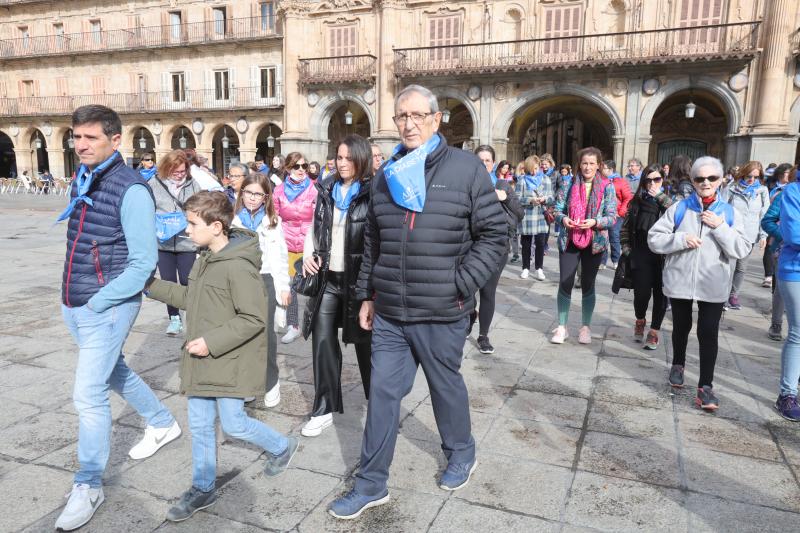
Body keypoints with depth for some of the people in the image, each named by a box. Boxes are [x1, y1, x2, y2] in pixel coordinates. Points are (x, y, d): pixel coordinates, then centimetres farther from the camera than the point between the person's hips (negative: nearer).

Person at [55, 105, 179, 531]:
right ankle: (162, 423, 44)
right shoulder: (80, 181, 7)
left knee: (88, 395, -4)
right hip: (74, 304, 9)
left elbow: (144, 262, -18)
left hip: (107, 308, -8)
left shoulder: (131, 190, -17)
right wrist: (72, 297, 13)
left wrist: (98, 301, -17)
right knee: (113, 372, 22)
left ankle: (88, 487, 15)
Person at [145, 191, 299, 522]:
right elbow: (191, 298, 16)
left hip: (230, 361, -8)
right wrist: (152, 286, 10)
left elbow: (254, 319, -23)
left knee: (233, 424, 4)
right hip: (201, 360, 8)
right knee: (199, 424, 14)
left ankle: (282, 446, 31)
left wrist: (212, 341, -22)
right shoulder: (206, 257, 6)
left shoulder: (238, 266, -23)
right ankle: (203, 488, 30)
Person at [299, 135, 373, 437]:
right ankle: (324, 409, 22)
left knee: (365, 343, 10)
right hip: (327, 278, 5)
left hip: (359, 279, -5)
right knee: (323, 342, 8)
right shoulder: (326, 190, 9)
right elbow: (314, 229, 17)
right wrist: (309, 255, 0)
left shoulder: (372, 193, -9)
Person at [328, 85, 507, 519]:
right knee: (382, 393, 9)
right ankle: (371, 484, 23)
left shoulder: (466, 169, -5)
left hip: (441, 313, -4)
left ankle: (461, 455, 42)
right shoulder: (387, 175, 9)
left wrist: (462, 284, -13)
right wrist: (367, 294, 14)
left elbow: (494, 233, -5)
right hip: (389, 313, 4)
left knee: (446, 385, 15)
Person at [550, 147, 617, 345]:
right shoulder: (570, 184, 3)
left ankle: (586, 327, 22)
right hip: (569, 241, 1)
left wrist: (595, 222, -23)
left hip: (594, 242, -1)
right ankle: (562, 326, 11)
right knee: (565, 283, -2)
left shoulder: (607, 187, -1)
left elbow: (612, 217, -5)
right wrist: (563, 219, -19)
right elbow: (558, 209, 3)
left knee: (588, 284, 9)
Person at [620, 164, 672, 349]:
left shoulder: (669, 199, 1)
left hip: (664, 257, -1)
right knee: (641, 293, -4)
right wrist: (627, 250, 5)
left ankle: (654, 331, 23)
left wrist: (661, 197, -18)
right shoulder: (638, 200, 6)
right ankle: (640, 320, 27)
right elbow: (625, 228, 12)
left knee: (660, 294, 5)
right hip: (642, 256, 1)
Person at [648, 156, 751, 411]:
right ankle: (678, 365, 42)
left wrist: (719, 227, -16)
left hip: (713, 286, 0)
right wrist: (682, 239, -20)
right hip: (680, 281, 1)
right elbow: (654, 239, -6)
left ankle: (705, 386, 4)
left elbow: (742, 250, -6)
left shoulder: (729, 212, 1)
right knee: (681, 327, 17)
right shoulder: (679, 208, -2)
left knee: (709, 334, -4)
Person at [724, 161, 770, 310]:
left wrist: (763, 235, 0)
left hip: (749, 236, 2)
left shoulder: (763, 191, 5)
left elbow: (764, 215, 5)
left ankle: (734, 295, 21)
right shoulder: (732, 189, -2)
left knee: (741, 267, 9)